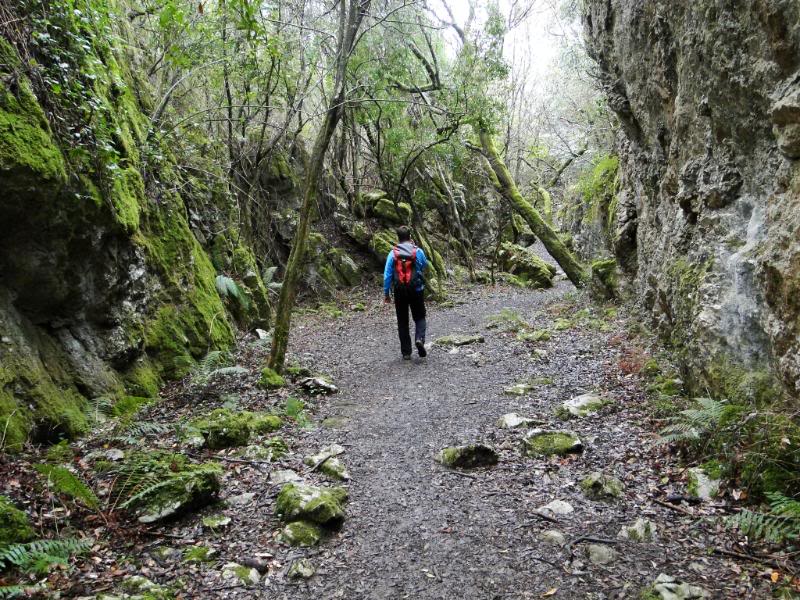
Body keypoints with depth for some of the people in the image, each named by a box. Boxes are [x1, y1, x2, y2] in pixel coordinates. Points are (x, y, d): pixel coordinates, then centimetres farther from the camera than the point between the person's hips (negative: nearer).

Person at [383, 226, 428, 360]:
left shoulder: (392, 254, -5)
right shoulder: (418, 251, -4)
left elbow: (387, 275, -5)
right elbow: (425, 266, 16)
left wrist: (386, 293, 2)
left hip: (399, 292, 0)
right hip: (416, 290, 0)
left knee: (402, 322, 10)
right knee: (419, 317, 15)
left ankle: (406, 352, 12)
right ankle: (419, 338, -13)